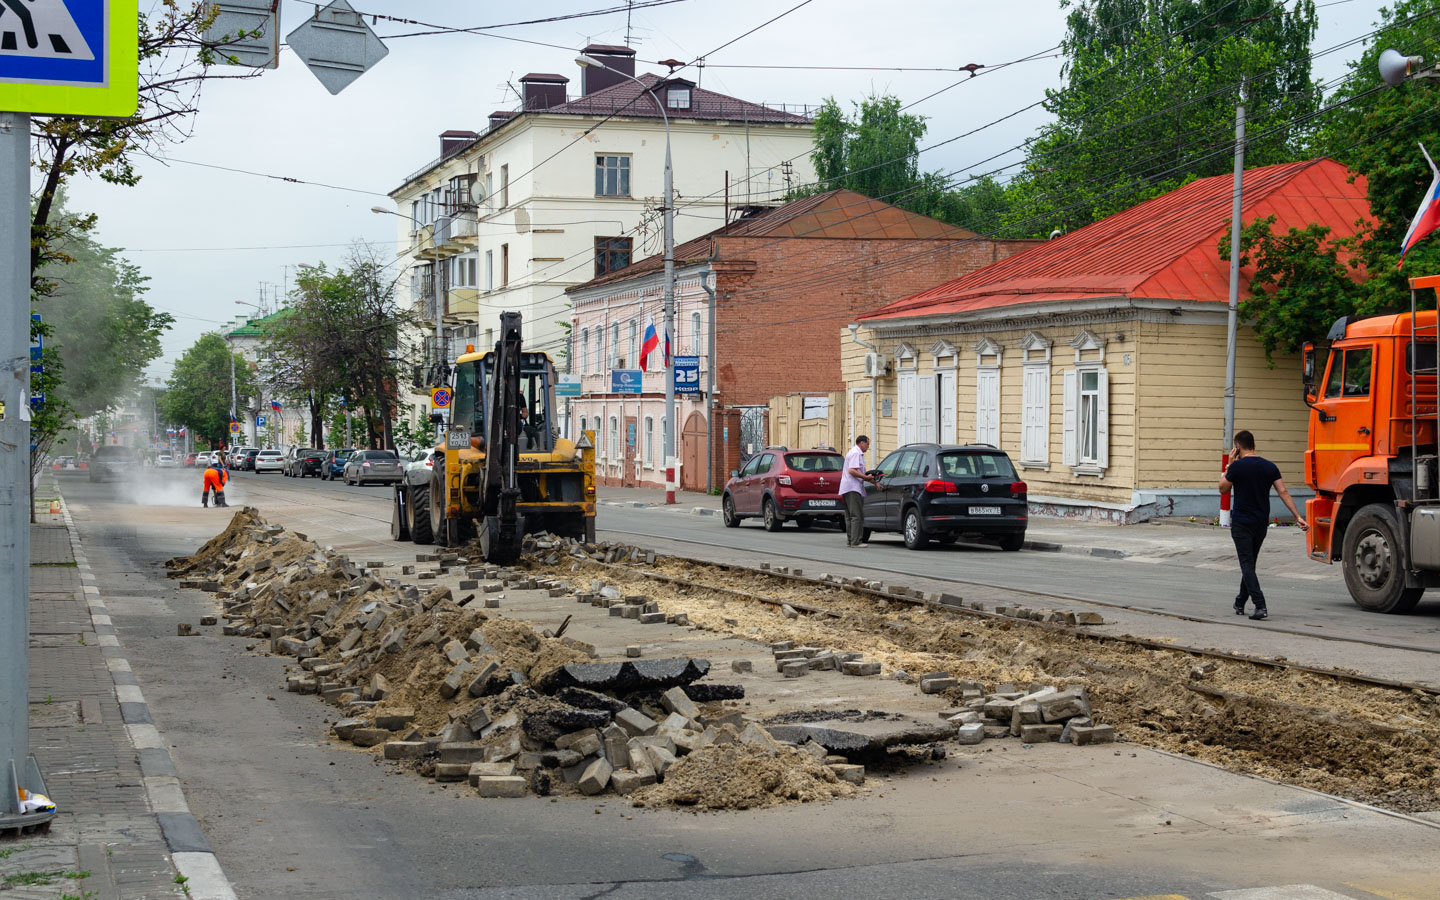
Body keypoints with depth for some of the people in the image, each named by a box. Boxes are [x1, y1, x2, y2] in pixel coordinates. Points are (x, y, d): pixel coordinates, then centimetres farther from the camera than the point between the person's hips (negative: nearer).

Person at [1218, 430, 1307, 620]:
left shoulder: (1237, 466, -13)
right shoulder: (1269, 466, 2)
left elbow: (1223, 489, 1)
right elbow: (1283, 493, -3)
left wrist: (1229, 466, 7)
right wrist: (1298, 517, -4)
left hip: (1241, 524, -6)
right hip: (1261, 524, 6)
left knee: (1247, 565, -6)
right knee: (1250, 563, 19)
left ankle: (1260, 606, -20)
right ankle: (1240, 603, 32)